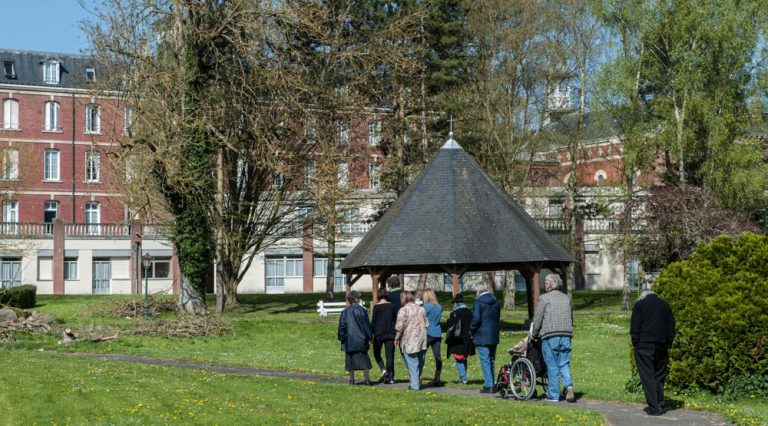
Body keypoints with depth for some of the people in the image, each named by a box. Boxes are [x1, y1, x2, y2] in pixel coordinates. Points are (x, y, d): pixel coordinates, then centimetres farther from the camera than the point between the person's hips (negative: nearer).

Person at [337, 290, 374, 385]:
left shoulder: (345, 312, -3)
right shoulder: (362, 310, -7)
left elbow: (342, 326, -2)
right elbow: (366, 324, -5)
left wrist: (342, 338, 8)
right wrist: (370, 336, 4)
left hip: (349, 340, 1)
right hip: (361, 339, -1)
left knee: (350, 359, 10)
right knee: (364, 359, 6)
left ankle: (352, 379, 11)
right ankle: (366, 378, -3)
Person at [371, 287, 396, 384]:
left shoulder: (376, 307, -7)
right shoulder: (391, 306, 3)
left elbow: (374, 321, -6)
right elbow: (395, 320, 8)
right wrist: (394, 333, 17)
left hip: (379, 333, -3)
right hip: (390, 333, 3)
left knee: (377, 353, 12)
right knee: (390, 355, 4)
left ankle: (383, 370, -10)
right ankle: (390, 377, 2)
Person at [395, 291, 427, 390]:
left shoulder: (403, 310, -9)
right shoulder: (421, 309, 11)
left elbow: (400, 327, -13)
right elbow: (426, 324, 15)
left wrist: (396, 338, -3)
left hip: (409, 340, -6)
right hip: (421, 339, 6)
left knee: (412, 363, -2)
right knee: (419, 362, 15)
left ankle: (415, 384, -3)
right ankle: (418, 381, 22)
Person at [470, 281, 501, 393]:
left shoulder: (478, 302, -13)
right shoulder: (495, 301, 10)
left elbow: (476, 318, -20)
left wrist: (471, 329, -5)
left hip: (482, 336, -7)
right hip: (494, 336, 7)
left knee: (485, 361, -5)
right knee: (491, 360, 16)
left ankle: (489, 386, -8)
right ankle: (491, 383, 21)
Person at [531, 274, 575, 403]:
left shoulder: (544, 298, -3)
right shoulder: (567, 298, 15)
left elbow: (537, 319, -4)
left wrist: (534, 334, 10)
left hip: (550, 336, -4)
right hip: (566, 335, 4)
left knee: (552, 366, 1)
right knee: (564, 364, 9)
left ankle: (553, 395, 4)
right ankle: (569, 385, -15)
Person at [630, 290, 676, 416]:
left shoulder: (640, 305, -1)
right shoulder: (665, 306, 12)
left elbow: (634, 327, -7)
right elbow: (671, 327, 12)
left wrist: (635, 344, -1)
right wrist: (668, 344, 14)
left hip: (644, 345, -4)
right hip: (661, 347, 5)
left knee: (647, 376, -2)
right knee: (659, 376, 13)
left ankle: (654, 408, -7)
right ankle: (661, 406, 13)